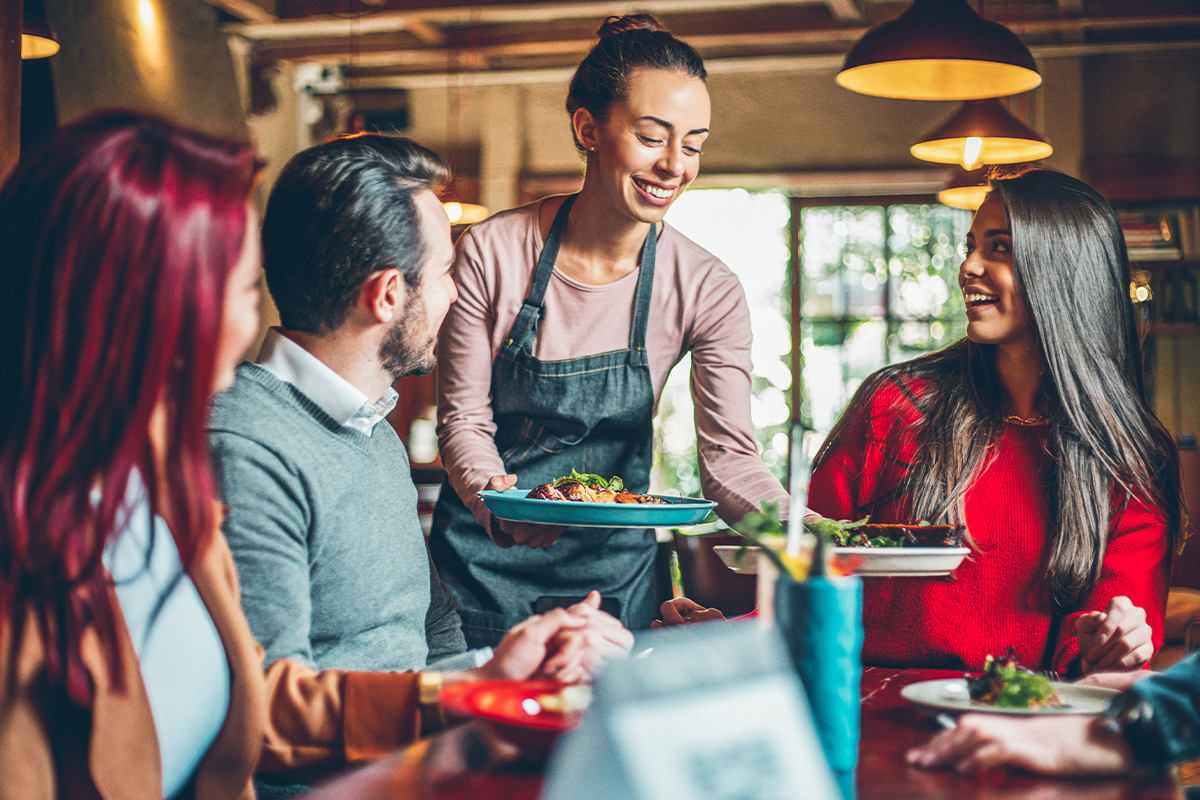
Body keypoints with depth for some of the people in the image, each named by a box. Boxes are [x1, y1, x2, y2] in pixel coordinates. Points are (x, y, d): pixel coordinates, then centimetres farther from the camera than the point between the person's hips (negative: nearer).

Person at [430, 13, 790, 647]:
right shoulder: (492, 252, -14)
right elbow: (464, 417, -9)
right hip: (483, 557, -1)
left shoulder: (707, 291, -11)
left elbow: (729, 457, -15)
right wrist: (496, 501, -30)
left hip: (612, 567, 1)